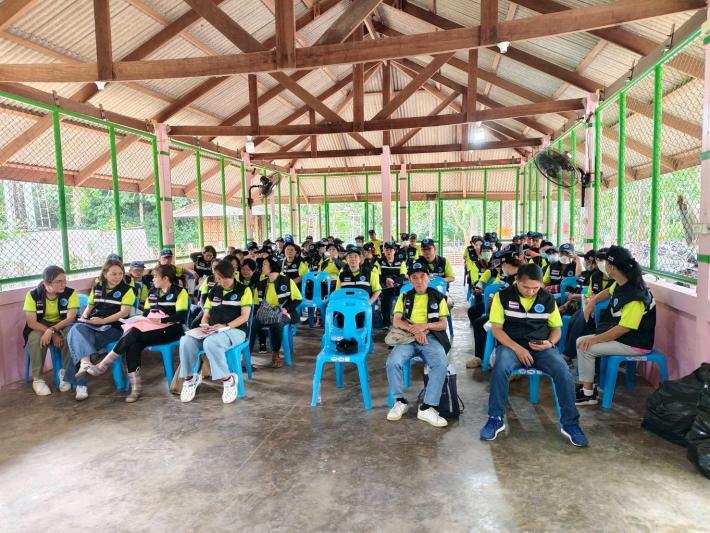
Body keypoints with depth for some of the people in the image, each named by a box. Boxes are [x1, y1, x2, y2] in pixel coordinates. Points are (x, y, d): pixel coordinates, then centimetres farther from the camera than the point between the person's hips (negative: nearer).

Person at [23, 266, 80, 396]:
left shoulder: (70, 293, -15)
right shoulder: (33, 294, -14)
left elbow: (71, 318, -22)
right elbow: (31, 322, -17)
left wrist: (52, 330, -38)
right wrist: (53, 334, -28)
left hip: (63, 325, 0)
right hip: (40, 326, 0)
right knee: (36, 339, -33)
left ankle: (65, 372, -12)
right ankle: (37, 379, -15)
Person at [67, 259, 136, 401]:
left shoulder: (127, 290, 4)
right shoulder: (96, 287, 20)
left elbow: (125, 312, -7)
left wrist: (103, 321, -15)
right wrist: (84, 317, 4)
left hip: (112, 327, -4)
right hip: (91, 325, 4)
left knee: (78, 342, -26)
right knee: (76, 329, -31)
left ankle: (80, 383, -23)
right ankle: (85, 362, -50)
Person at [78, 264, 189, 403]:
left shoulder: (179, 292, -3)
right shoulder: (153, 291, 18)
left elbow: (181, 316, -13)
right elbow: (146, 312, 22)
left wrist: (160, 320, -19)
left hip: (170, 329, -6)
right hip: (151, 329, 6)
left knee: (134, 334, -28)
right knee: (133, 345, -27)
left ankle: (102, 366, -17)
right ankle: (136, 387, -26)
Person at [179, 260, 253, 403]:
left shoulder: (244, 290, 2)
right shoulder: (214, 291, 18)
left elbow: (245, 316, -7)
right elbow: (206, 314, 17)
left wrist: (225, 326, -20)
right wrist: (204, 325, -6)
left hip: (235, 330, -5)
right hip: (212, 331, 5)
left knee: (210, 343, -37)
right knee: (186, 341, -24)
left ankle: (228, 379, -21)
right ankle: (189, 378, -6)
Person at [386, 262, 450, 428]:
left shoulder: (438, 297, 15)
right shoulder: (404, 297, 19)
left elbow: (443, 324, 8)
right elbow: (396, 321, 7)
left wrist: (425, 325, -13)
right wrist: (414, 329, -13)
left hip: (430, 337, -1)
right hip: (407, 337, 1)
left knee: (441, 364, -33)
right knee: (393, 362, -30)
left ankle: (427, 408, -26)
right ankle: (400, 401, -9)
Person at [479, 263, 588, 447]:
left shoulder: (548, 299, 6)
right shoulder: (503, 296, -2)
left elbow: (556, 328, 15)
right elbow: (497, 329, -4)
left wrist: (550, 343, -9)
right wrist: (517, 348, -18)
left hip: (541, 347, 2)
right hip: (511, 345, -2)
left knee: (564, 372, -25)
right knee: (500, 369, -34)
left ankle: (570, 423, -6)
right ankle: (496, 418, -16)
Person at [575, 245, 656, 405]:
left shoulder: (635, 297, -29)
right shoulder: (621, 284, -1)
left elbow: (623, 329, -29)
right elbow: (608, 292, 24)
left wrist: (595, 339, -22)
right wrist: (593, 301, 7)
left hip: (634, 344, -10)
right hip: (620, 334, 10)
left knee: (585, 347, -18)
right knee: (581, 342, 5)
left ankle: (588, 394, -3)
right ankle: (587, 385, 11)